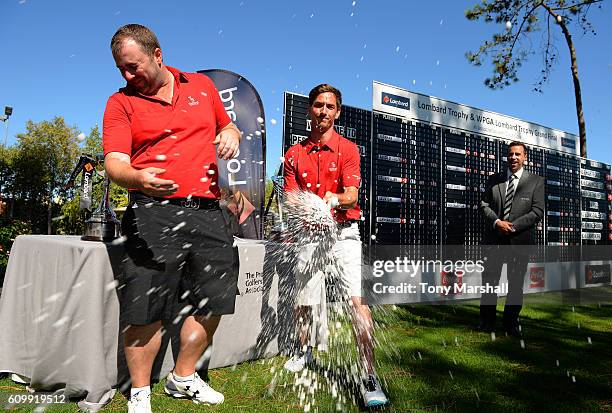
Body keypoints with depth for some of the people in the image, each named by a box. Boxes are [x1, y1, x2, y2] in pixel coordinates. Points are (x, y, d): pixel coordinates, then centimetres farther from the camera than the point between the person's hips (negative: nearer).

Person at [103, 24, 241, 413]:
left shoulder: (203, 85, 15)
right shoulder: (121, 102, 6)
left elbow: (227, 126, 29)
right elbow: (115, 162, -5)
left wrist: (231, 134, 4)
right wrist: (140, 179, -28)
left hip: (207, 210, 4)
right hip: (154, 212, -3)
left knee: (213, 302, 9)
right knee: (148, 311, -4)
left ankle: (183, 377, 31)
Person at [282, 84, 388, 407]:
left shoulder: (348, 149, 1)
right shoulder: (295, 154, 9)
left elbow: (352, 195, -11)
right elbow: (291, 199, 2)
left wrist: (336, 200, -33)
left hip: (343, 232, -3)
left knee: (357, 300, -16)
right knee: (301, 301, 12)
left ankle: (369, 377, -10)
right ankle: (304, 350, 41)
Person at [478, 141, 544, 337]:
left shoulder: (536, 181, 3)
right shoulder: (494, 179, 10)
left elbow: (538, 211, -4)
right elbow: (484, 204, 7)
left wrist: (512, 226, -14)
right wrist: (497, 222, -11)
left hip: (520, 240, -1)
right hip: (494, 238, 2)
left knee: (516, 284, 8)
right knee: (489, 280, 4)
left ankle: (511, 324, 22)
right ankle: (486, 323, 15)